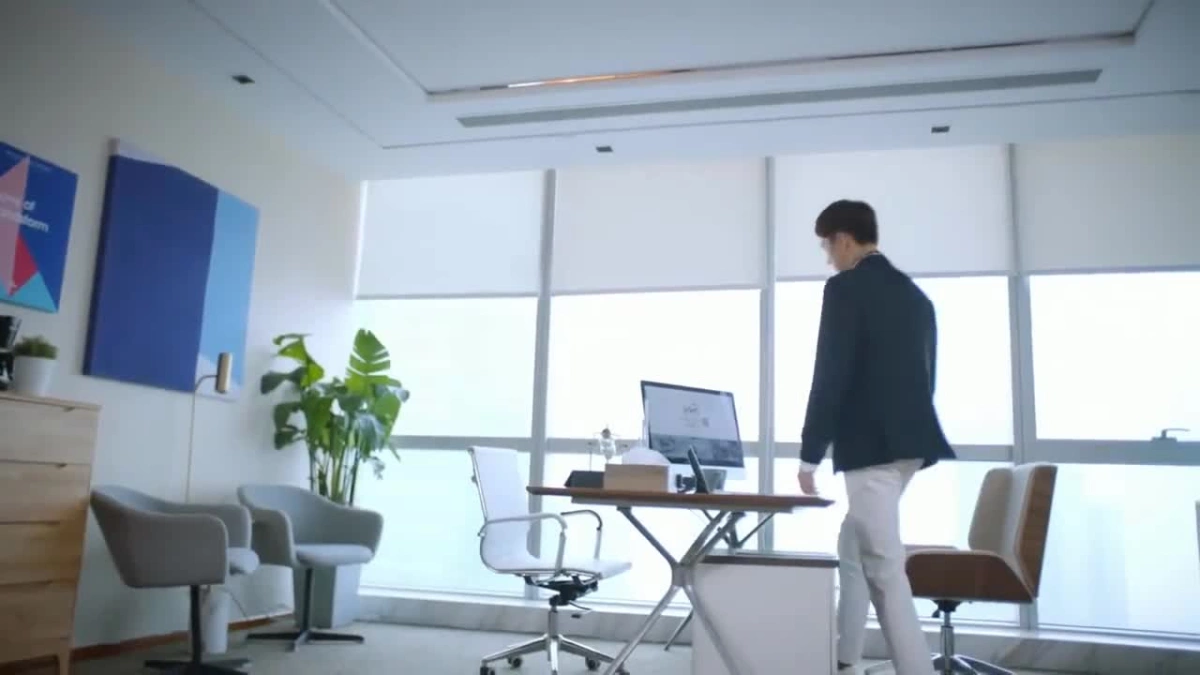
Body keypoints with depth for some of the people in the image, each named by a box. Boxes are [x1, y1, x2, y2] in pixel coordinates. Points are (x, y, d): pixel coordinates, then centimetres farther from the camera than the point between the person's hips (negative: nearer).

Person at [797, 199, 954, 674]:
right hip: (906, 441, 10)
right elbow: (925, 373, 17)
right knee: (853, 551, 22)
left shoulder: (846, 288, -10)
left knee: (884, 570, -5)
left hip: (871, 445, -10)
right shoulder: (914, 294, 14)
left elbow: (830, 376, -16)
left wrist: (809, 455, -11)